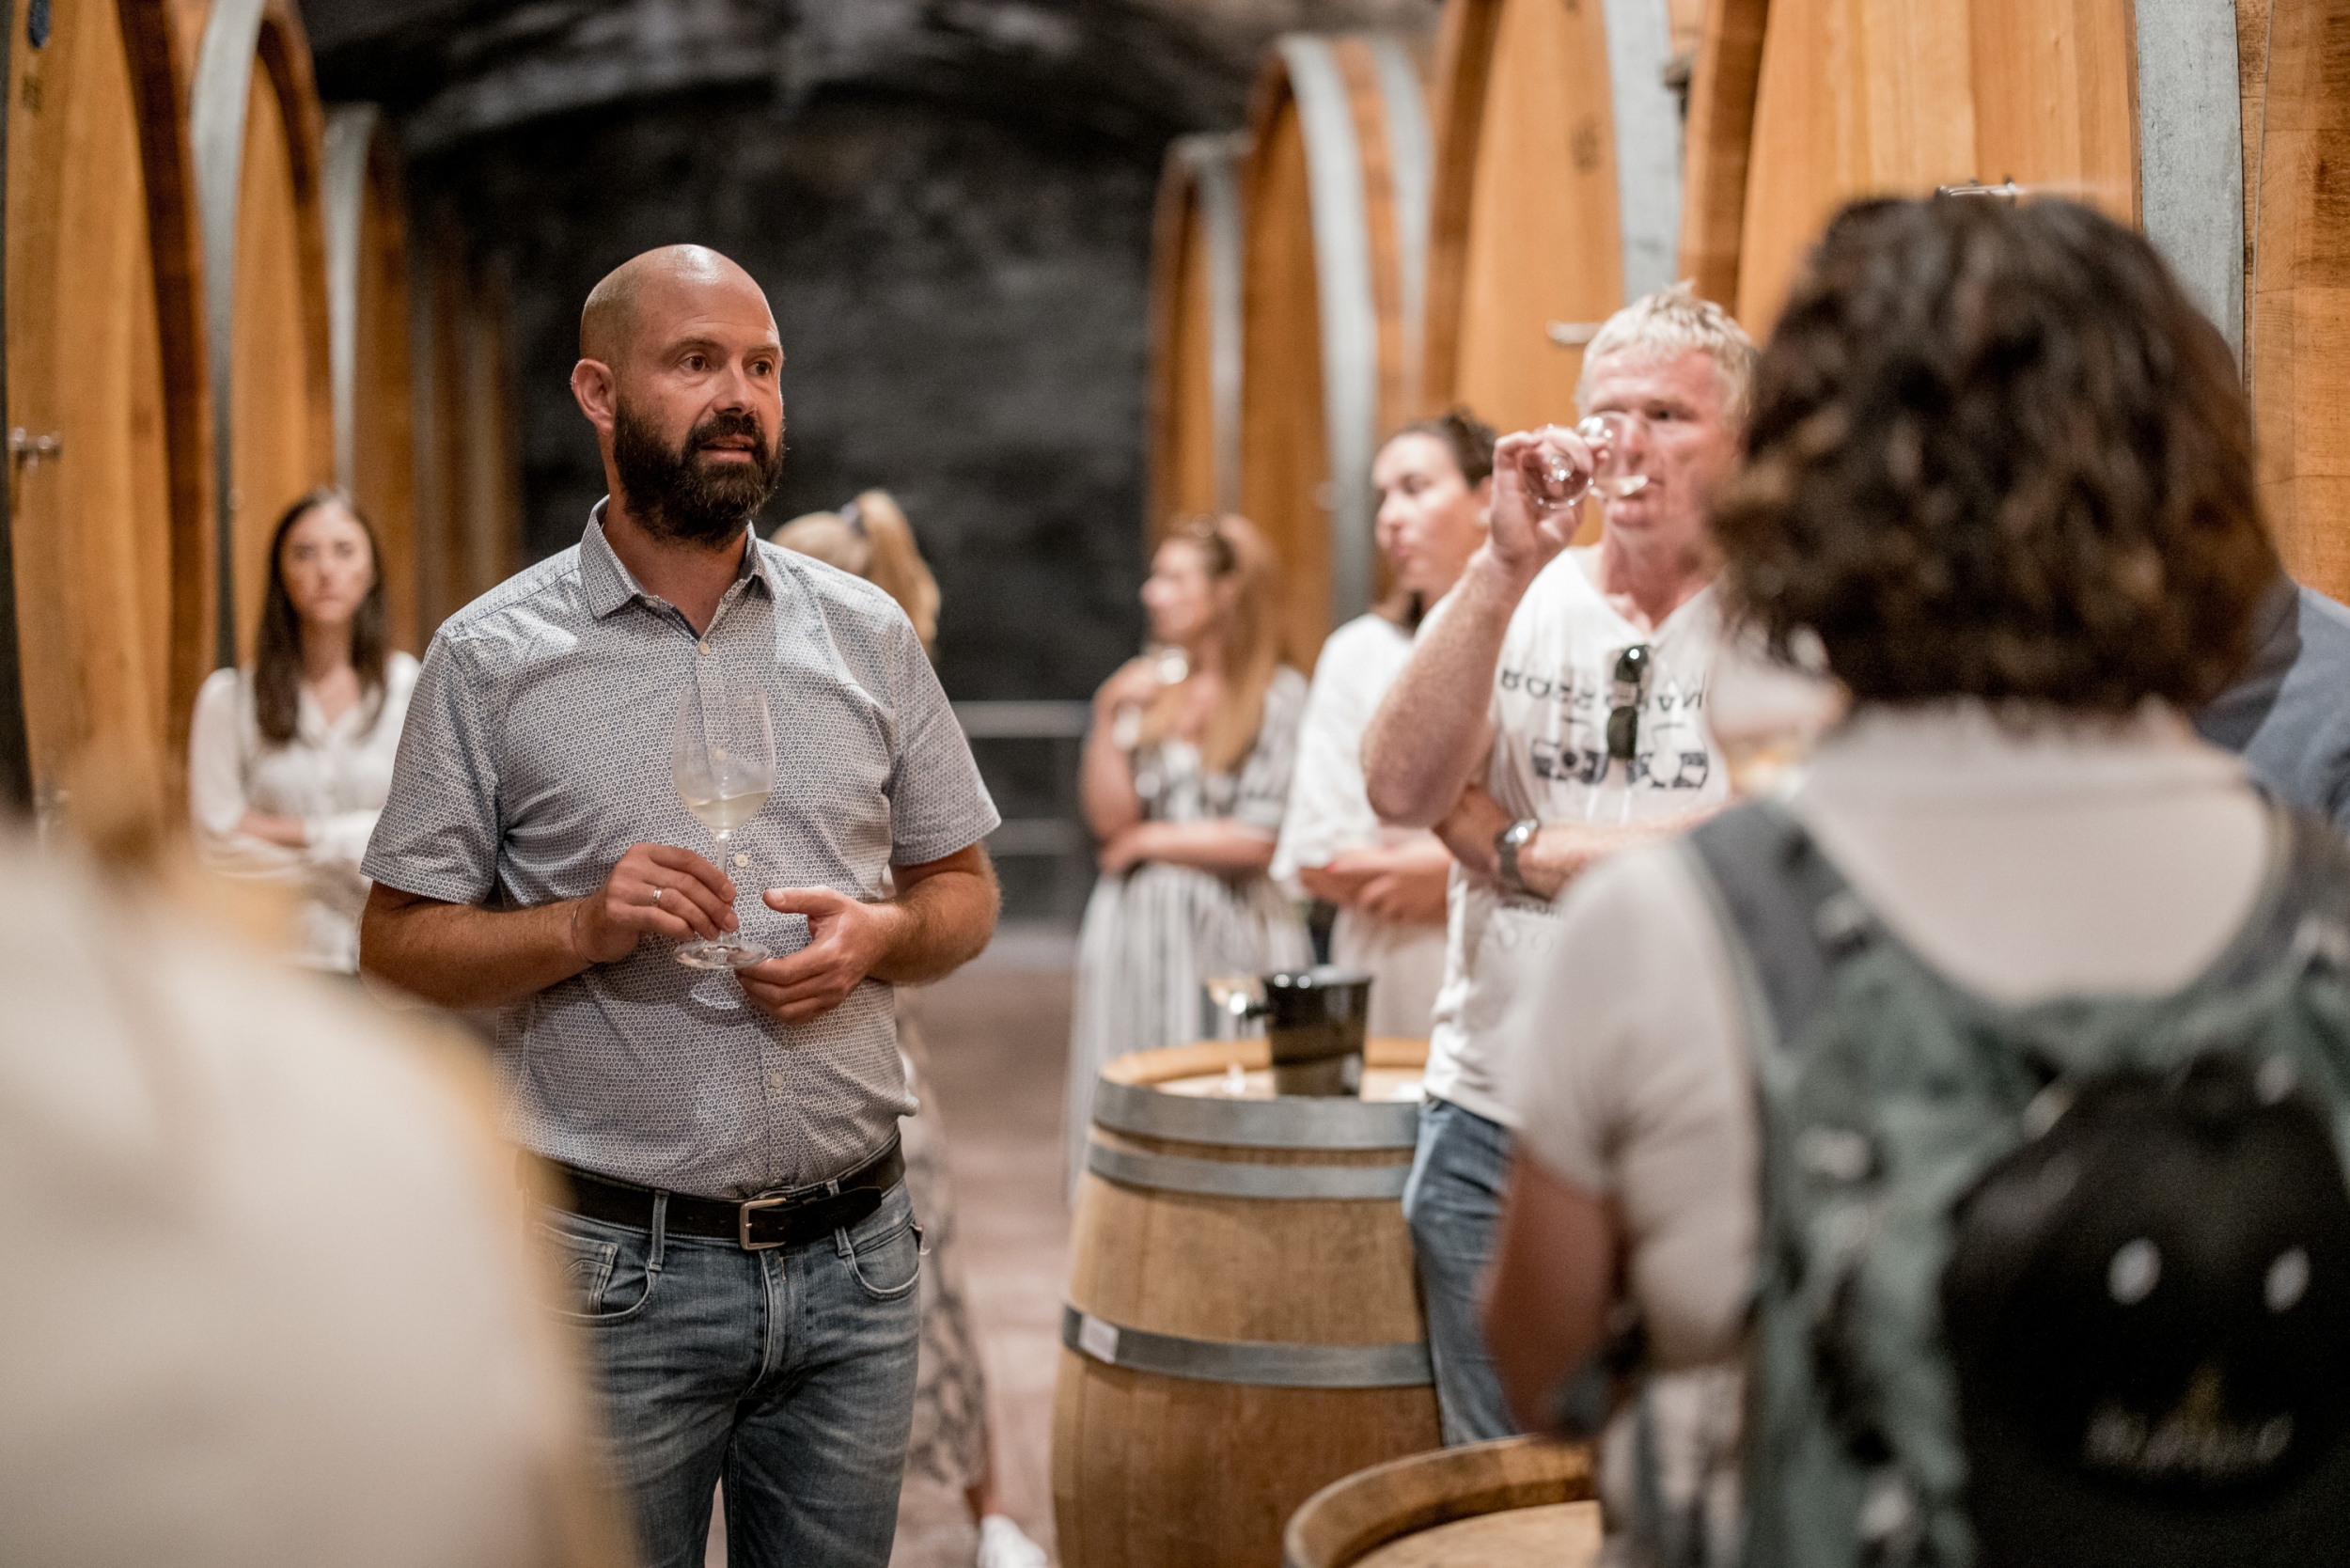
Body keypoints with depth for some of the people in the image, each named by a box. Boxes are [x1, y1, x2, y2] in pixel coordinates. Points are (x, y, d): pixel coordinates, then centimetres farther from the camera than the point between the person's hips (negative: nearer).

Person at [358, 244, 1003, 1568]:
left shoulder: (868, 633, 7)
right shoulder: (493, 656, -2)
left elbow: (964, 890, 13)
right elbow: (400, 941, -1)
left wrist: (880, 934, -9)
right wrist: (582, 926, -18)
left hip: (856, 1257, 3)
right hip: (622, 1269, -3)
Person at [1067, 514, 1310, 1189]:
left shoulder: (1279, 696, -3)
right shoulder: (1149, 693, 12)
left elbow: (1261, 840, -9)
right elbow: (1109, 817, 4)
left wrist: (1150, 841, 0)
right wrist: (1108, 719, -6)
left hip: (1229, 938, -4)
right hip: (1140, 936, 4)